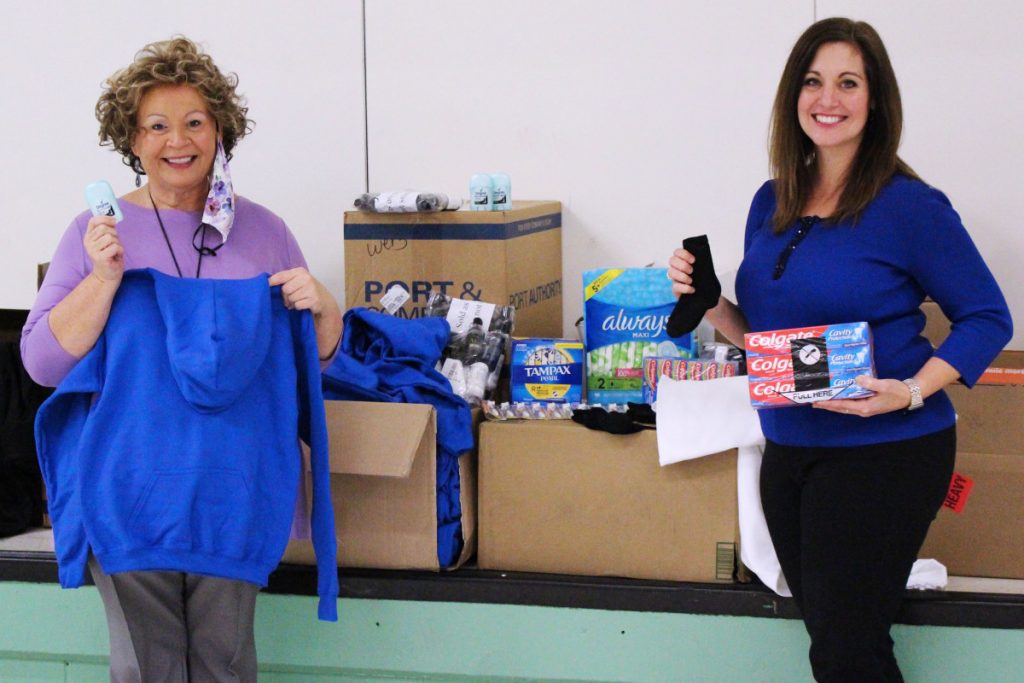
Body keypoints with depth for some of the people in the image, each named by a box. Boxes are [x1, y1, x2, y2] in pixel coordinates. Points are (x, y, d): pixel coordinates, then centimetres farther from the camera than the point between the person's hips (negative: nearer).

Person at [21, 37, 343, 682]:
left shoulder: (261, 229, 6)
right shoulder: (99, 230, 0)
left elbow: (322, 358, 12)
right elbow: (43, 362, -6)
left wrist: (321, 306, -9)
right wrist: (104, 279, -19)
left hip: (239, 483, 1)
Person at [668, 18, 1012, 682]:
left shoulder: (909, 206, -12)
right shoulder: (772, 203, 7)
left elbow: (988, 318, -9)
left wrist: (912, 391, -22)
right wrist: (708, 300, -4)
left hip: (885, 453, -6)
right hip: (791, 449, 7)